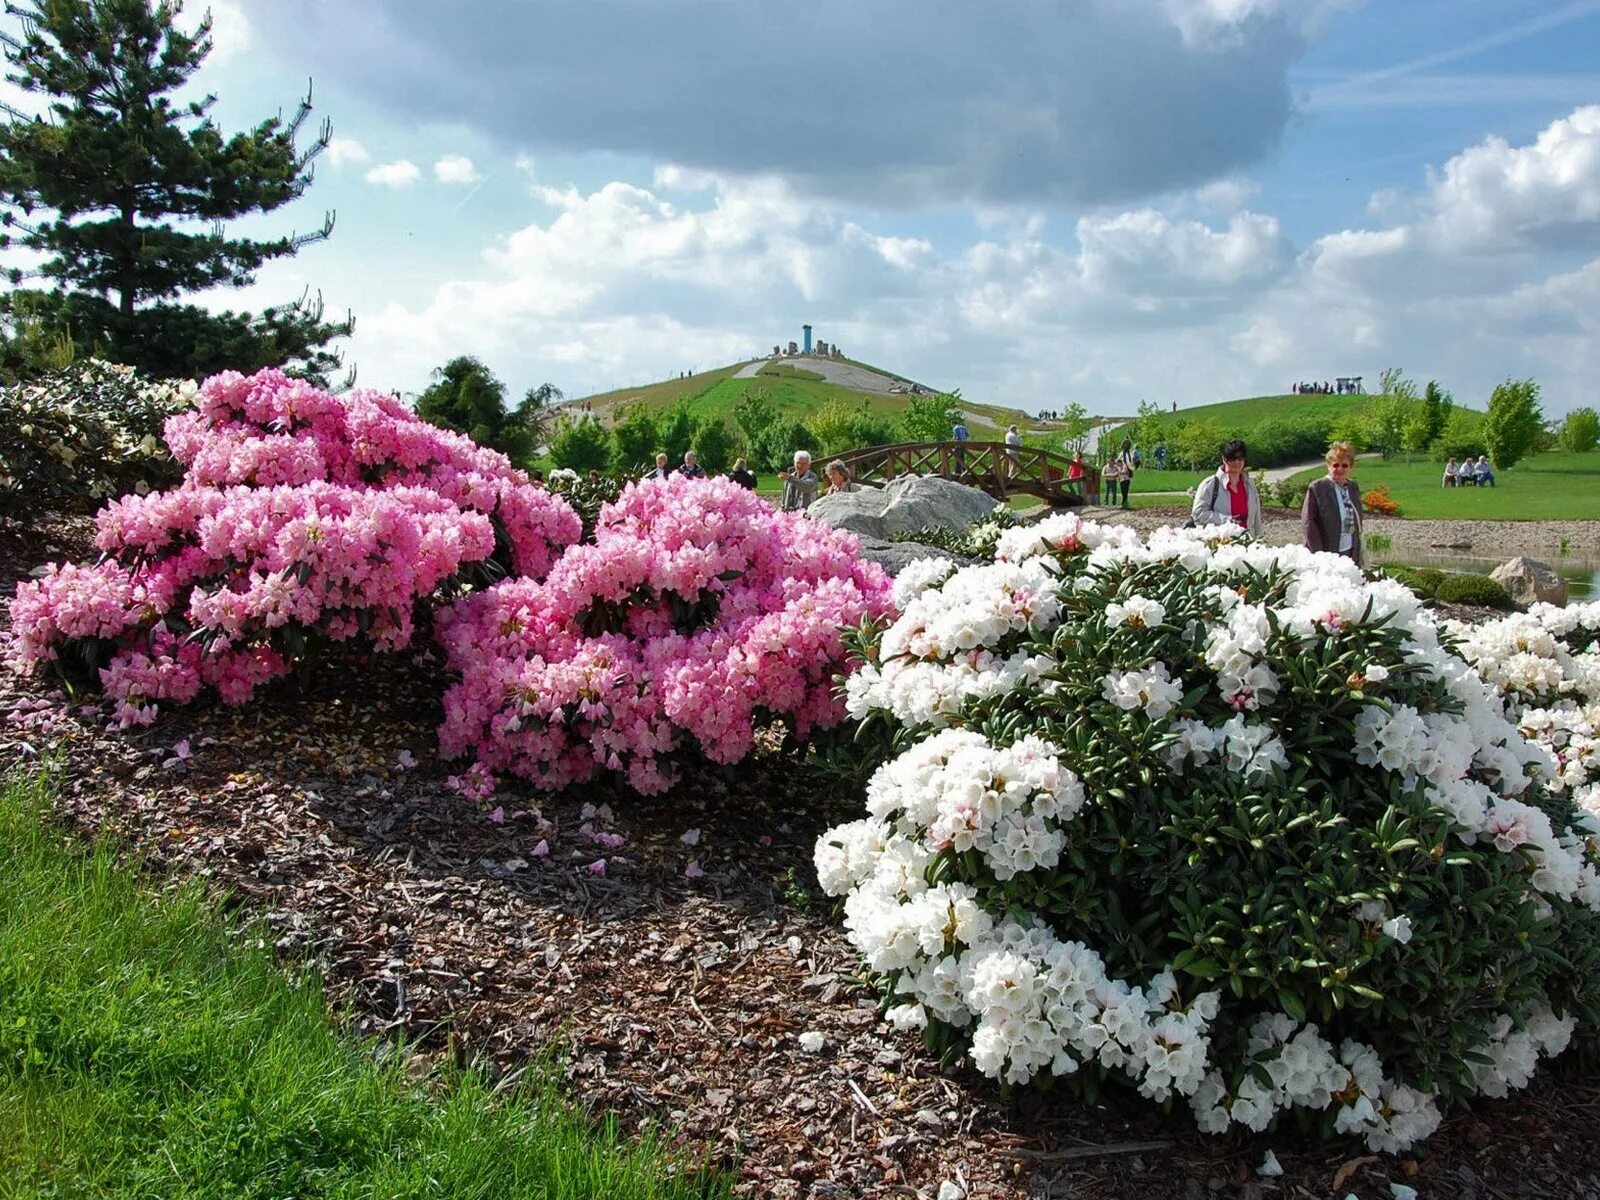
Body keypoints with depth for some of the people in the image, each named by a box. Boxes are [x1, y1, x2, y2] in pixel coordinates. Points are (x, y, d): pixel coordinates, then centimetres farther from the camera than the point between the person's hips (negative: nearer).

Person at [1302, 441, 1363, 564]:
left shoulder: (1353, 487, 11)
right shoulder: (1316, 488, -8)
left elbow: (1357, 521, 17)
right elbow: (1307, 522, -10)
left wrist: (1358, 554, 12)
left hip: (1350, 554, 6)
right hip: (1327, 554, -5)